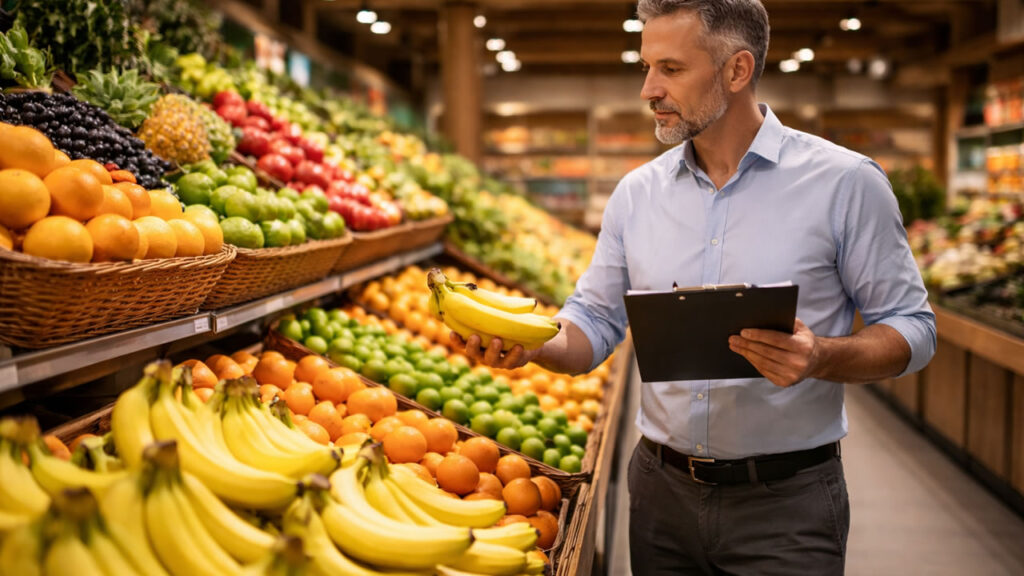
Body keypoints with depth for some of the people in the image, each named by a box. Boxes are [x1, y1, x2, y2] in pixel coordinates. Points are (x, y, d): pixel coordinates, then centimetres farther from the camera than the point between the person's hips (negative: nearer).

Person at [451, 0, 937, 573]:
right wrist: (532, 343, -15)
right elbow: (595, 321, 7)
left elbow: (913, 330, -5)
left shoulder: (845, 182, -8)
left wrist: (821, 357, -24)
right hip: (661, 489, 4)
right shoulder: (637, 191, 4)